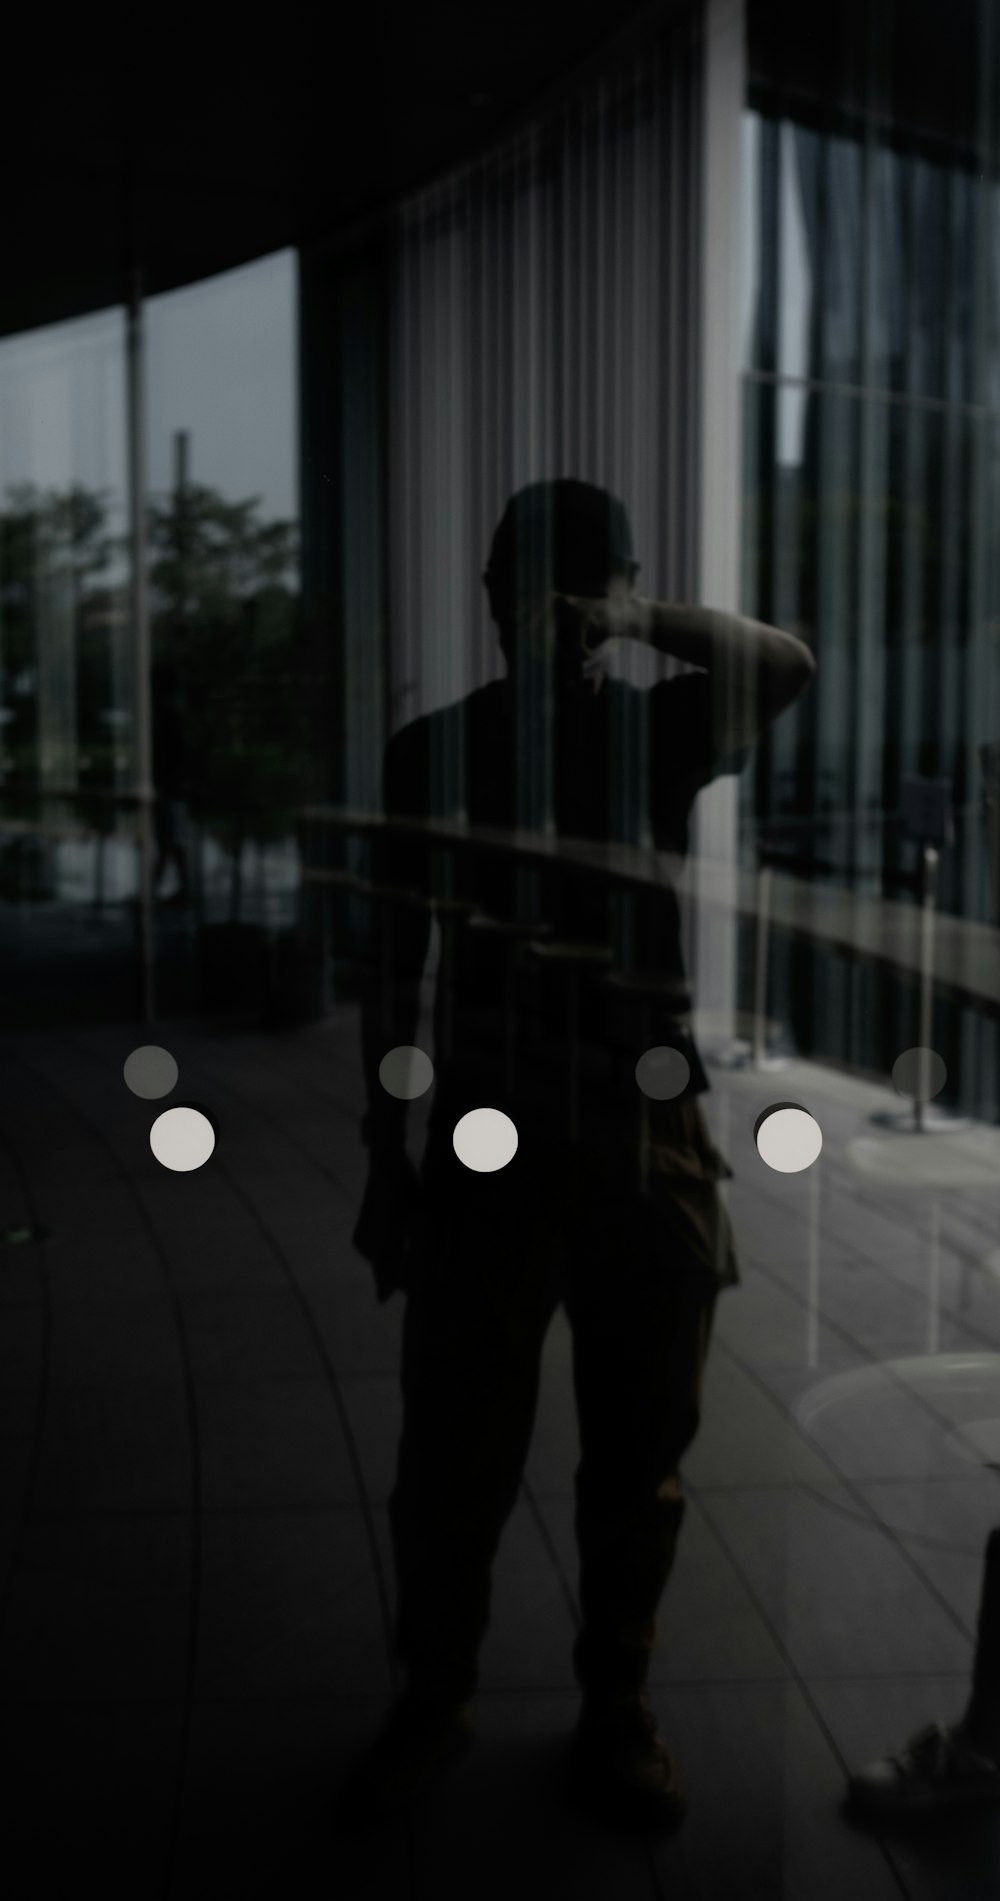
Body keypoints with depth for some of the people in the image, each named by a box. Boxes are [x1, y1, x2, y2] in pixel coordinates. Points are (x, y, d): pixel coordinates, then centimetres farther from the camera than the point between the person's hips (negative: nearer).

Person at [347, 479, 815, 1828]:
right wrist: (385, 1155, 2)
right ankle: (432, 1703, 26)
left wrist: (644, 624, -21)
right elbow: (397, 970, 4)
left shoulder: (658, 732, 4)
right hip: (487, 1143, -1)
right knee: (454, 1450, 4)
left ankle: (617, 1712, 28)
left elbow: (789, 668, -17)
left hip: (650, 1146, 1)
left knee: (640, 1451, 10)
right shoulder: (432, 750, 3)